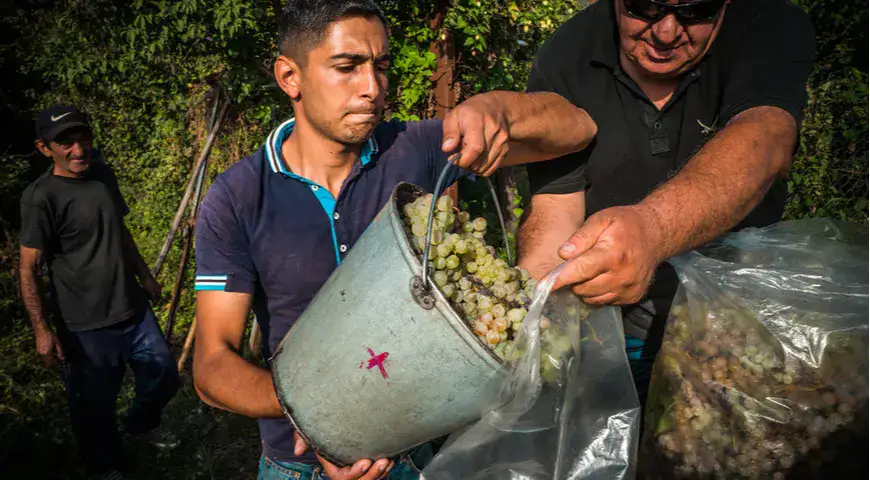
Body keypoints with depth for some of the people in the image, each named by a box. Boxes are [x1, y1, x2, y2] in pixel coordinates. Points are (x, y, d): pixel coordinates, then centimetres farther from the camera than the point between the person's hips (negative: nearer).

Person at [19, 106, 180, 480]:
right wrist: (42, 330, -19)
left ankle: (142, 423, 49)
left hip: (134, 308, 7)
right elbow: (29, 270, -15)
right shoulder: (41, 197, -16)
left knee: (164, 375, 18)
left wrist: (145, 276, 24)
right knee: (95, 406, 8)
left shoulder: (103, 176, 5)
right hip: (86, 325, -6)